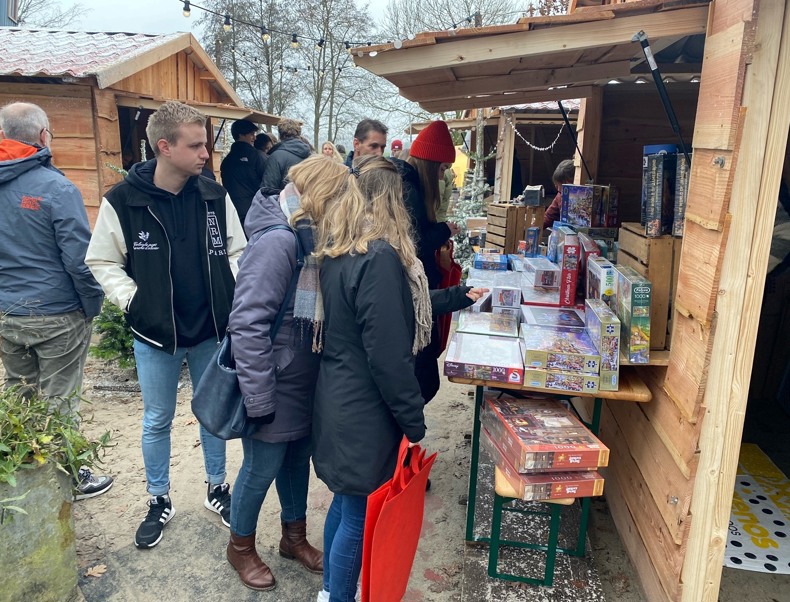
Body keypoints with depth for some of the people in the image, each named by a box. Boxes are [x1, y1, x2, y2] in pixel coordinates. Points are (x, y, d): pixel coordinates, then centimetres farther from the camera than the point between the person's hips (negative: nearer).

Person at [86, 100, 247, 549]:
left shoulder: (215, 196, -4)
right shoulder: (122, 202, -12)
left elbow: (236, 253, 6)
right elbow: (103, 263, -1)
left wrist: (233, 299, -6)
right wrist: (134, 302, -12)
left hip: (213, 330, 2)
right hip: (155, 334, -2)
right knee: (157, 421, 14)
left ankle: (217, 488, 38)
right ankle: (160, 502, 35)